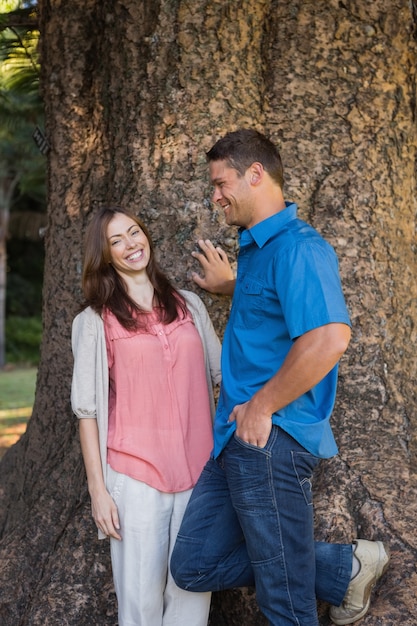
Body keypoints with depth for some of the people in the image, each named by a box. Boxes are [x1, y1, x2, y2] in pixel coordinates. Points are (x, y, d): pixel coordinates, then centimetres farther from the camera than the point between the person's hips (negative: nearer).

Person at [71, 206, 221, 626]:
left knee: (193, 592, 5)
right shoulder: (95, 320, 3)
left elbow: (224, 372, 14)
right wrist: (98, 488, -3)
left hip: (198, 469, 3)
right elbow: (87, 409, 1)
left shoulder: (189, 305, 12)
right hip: (135, 475, -3)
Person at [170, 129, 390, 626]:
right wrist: (230, 286, 35)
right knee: (193, 566, 11)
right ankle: (343, 568, 16)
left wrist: (261, 406, -22)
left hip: (273, 440, -10)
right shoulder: (256, 248, 16)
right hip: (237, 439, 10)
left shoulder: (298, 246, -16)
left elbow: (329, 337, -30)